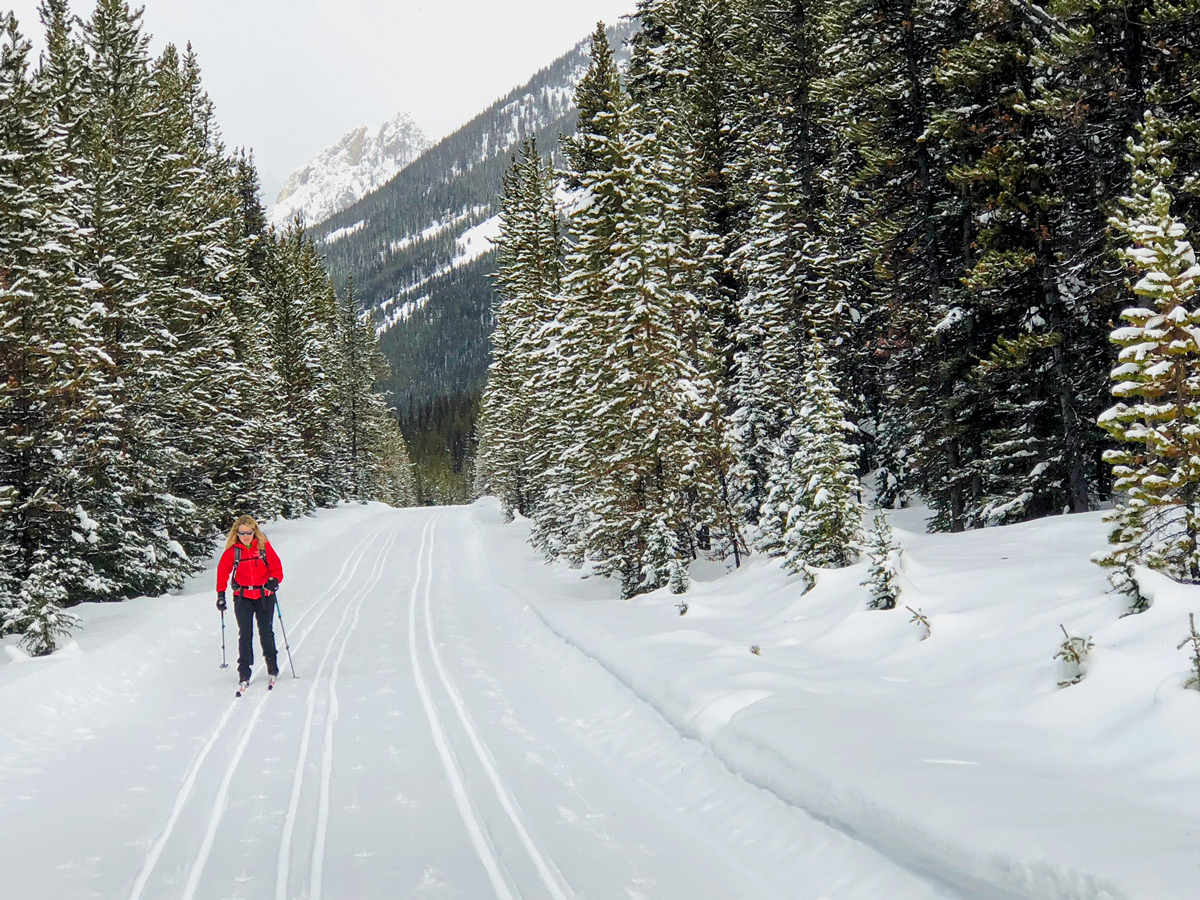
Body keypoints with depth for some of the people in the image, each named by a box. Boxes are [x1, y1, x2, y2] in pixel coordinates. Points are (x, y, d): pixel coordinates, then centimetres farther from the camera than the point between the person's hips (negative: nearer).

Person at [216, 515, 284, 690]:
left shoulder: (264, 546, -2)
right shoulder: (232, 550, -3)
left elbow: (276, 566, -1)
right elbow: (223, 571, 0)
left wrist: (274, 580, -20)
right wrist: (221, 594, -7)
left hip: (264, 595, 0)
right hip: (242, 596, 0)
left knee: (266, 632, 4)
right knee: (245, 634, -5)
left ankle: (272, 669, 22)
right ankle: (244, 674, 0)